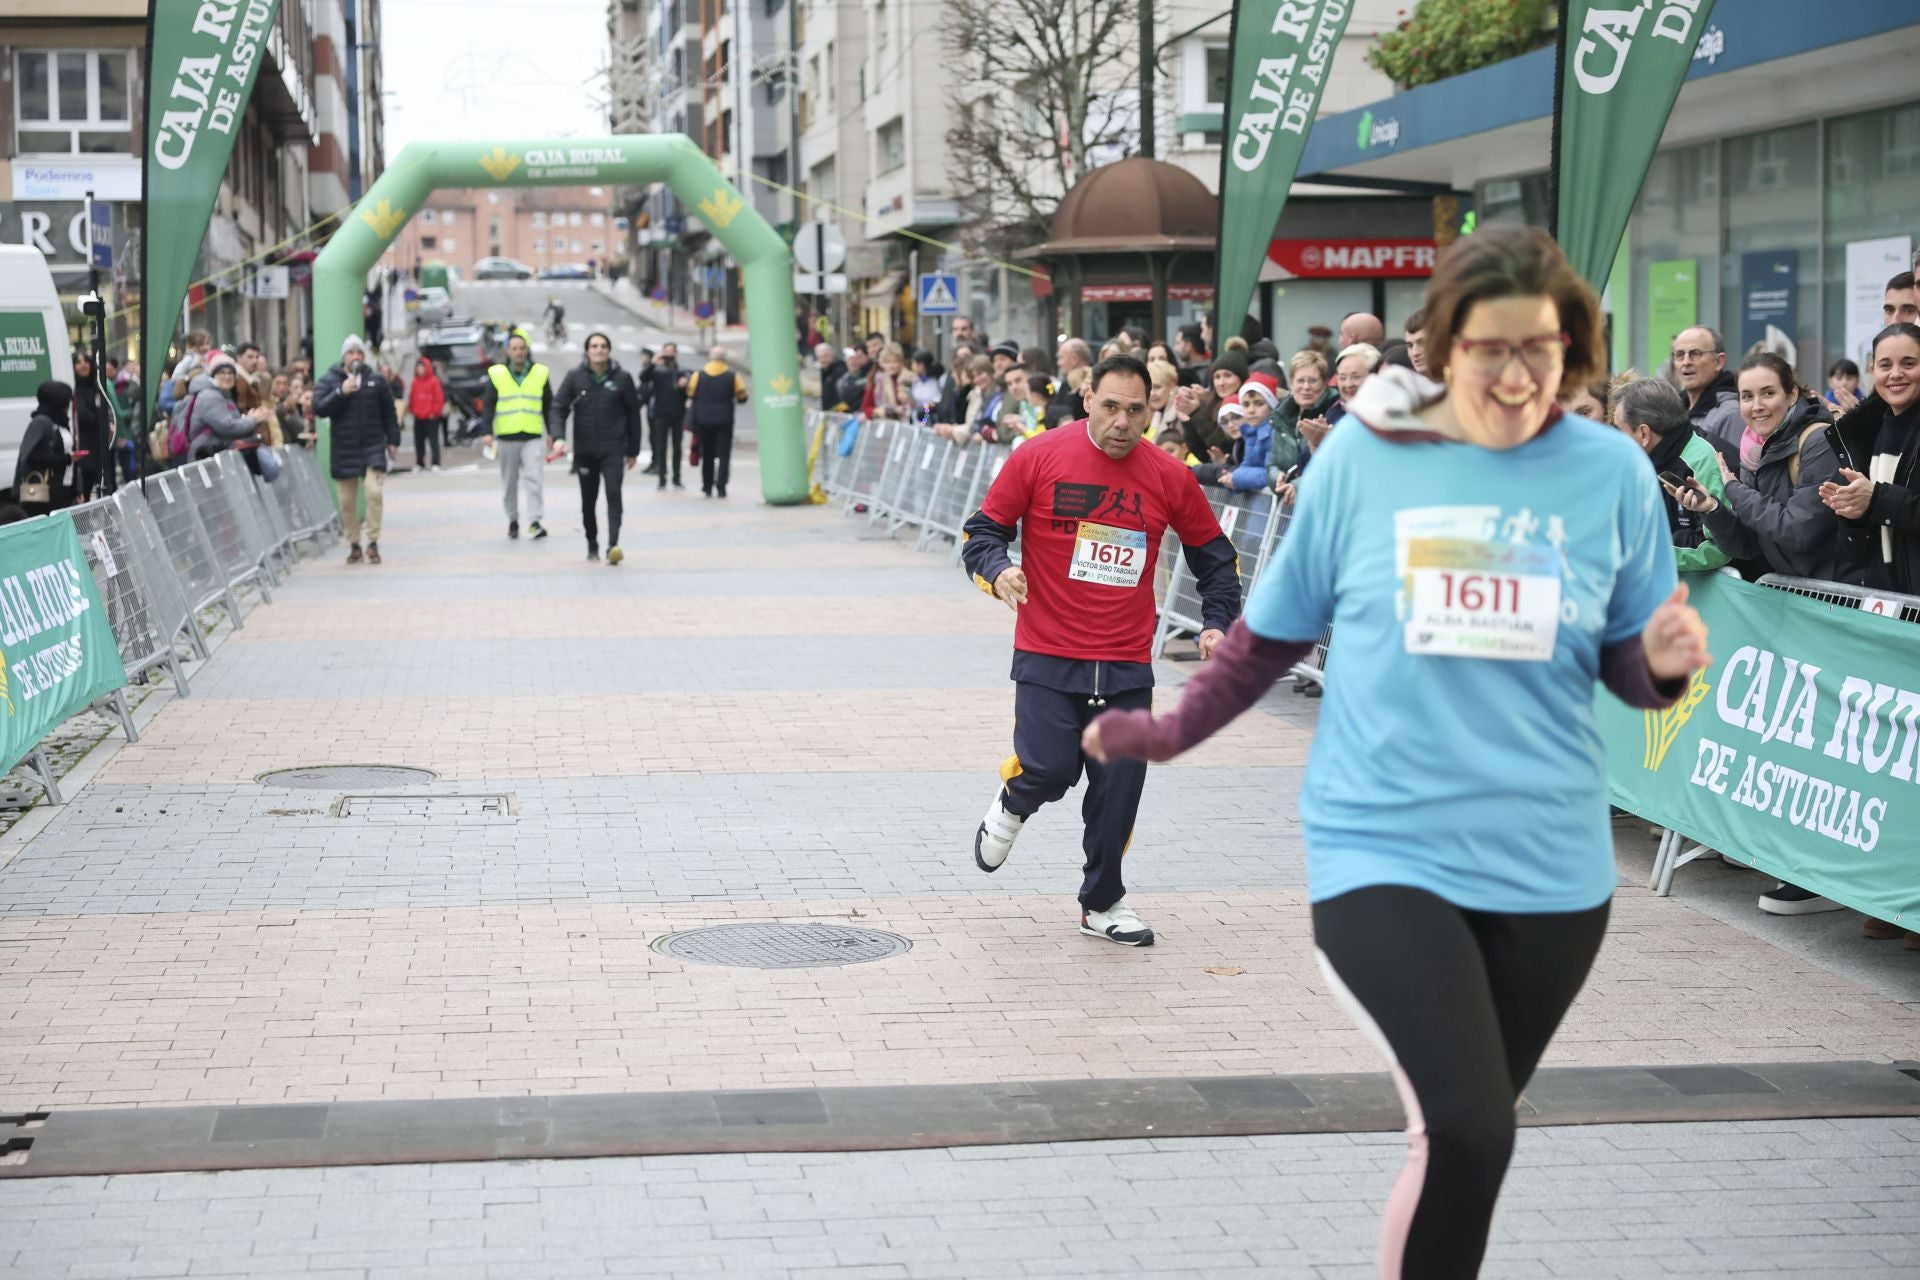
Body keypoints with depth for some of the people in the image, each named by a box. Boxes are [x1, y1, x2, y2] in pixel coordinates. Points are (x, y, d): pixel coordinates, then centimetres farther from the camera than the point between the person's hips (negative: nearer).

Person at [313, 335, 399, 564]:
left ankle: (373, 543, -7)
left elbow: (389, 413, 11)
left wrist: (393, 440, 8)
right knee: (347, 501, 5)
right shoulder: (328, 380, 1)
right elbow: (319, 408, -11)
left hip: (373, 448, 0)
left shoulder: (376, 381, 5)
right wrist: (341, 392, -21)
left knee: (374, 493, -15)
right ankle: (354, 545, 17)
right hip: (344, 449, 0)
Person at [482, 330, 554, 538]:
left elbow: (549, 406, 12)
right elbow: (488, 405, 3)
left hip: (533, 437, -1)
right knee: (509, 483, 9)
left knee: (535, 479, -13)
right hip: (506, 437, 1)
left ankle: (535, 522, -13)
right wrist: (487, 431, -7)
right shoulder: (496, 375, 3)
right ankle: (513, 520, 23)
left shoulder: (541, 374, 5)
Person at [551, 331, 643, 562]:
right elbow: (559, 407, -2)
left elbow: (633, 414, 5)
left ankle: (613, 545, -23)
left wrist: (633, 450, 6)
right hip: (584, 450, 2)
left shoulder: (622, 378, -1)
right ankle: (592, 545, 25)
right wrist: (559, 437, -18)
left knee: (614, 494, -17)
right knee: (588, 500, 10)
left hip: (613, 449, -2)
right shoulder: (575, 376, 0)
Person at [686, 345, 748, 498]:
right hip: (725, 421, -2)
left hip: (703, 421, 2)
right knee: (724, 454, 0)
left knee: (707, 455, 12)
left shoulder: (698, 375, 1)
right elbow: (742, 397, 2)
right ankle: (721, 486, -12)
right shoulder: (732, 376, -4)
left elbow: (690, 395, 5)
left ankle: (707, 487, 13)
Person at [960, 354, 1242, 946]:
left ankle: (1102, 902, 24)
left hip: (1127, 663, 2)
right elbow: (983, 531, 2)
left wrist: (1216, 624, 3)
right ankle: (1012, 806, 24)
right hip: (1047, 655, -2)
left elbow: (1214, 554, 15)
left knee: (1120, 787, 2)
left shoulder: (1169, 477, 1)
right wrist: (997, 571, -19)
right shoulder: (1038, 457, -5)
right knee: (1049, 770, -14)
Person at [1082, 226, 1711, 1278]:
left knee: (1467, 1135, 16)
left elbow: (1629, 668, 7)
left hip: (1550, 867, 3)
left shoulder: (1610, 471, -1)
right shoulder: (1361, 458, -4)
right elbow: (1274, 631, 10)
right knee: (1465, 1132, -20)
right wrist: (1169, 731, 17)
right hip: (1380, 848, -2)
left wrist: (1664, 661, -15)